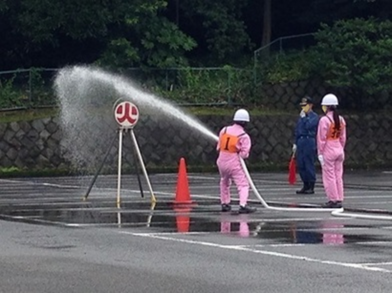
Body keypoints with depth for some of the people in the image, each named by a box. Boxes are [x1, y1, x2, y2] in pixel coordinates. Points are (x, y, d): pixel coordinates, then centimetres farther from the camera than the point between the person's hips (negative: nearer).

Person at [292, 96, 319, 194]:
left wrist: (304, 117, -9)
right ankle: (305, 185, 15)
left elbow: (308, 126, -21)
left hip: (309, 141, -7)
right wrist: (295, 143, 17)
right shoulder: (301, 116, 18)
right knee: (300, 165, 7)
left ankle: (311, 187, 0)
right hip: (300, 141, 8)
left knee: (309, 165, -6)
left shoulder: (314, 116, -4)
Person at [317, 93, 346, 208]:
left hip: (328, 151, -6)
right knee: (338, 176, 10)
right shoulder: (341, 119, 6)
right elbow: (343, 137, 11)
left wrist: (320, 153, -8)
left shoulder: (324, 120, -14)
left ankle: (333, 200, 2)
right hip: (339, 150, 7)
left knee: (329, 176, 1)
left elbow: (322, 138, -13)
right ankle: (339, 200, 12)